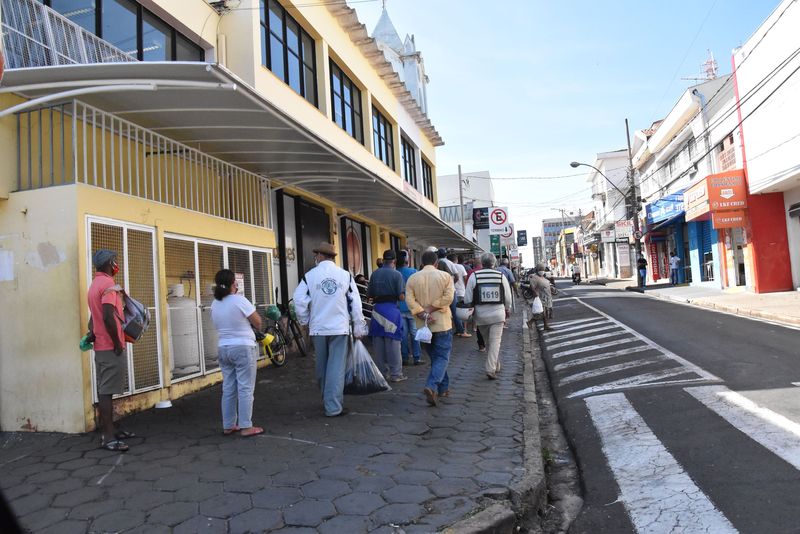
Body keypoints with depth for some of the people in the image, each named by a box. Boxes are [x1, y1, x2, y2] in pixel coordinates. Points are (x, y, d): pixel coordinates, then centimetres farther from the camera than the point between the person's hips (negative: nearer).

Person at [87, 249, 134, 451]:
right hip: (111, 347, -10)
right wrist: (117, 343, -17)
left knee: (104, 390, 13)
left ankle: (108, 431, 21)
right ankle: (107, 437, -5)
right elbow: (108, 317, -24)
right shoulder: (108, 284, -15)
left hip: (101, 347, 10)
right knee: (107, 392, -8)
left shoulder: (94, 285, 16)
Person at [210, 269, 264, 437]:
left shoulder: (215, 304, 6)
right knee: (245, 389, 0)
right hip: (243, 348, -7)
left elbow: (218, 326, 14)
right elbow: (258, 323, -9)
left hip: (223, 348, 7)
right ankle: (246, 427, 3)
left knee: (228, 389, 13)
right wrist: (257, 328, 11)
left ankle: (228, 426, 20)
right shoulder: (239, 300, -14)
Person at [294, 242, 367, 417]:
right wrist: (358, 326, 7)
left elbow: (299, 301, -7)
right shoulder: (345, 275, -1)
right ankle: (334, 407, 0)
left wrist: (304, 321, 9)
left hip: (318, 328, 1)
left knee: (322, 366, 15)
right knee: (336, 367, 0)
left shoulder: (309, 276, -2)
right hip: (339, 327, -1)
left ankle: (327, 400, 30)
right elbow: (355, 302, -1)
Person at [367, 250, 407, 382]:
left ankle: (380, 372, 20)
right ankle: (395, 374, 8)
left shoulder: (375, 274, 4)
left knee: (378, 343, 11)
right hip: (391, 309, -4)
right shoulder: (396, 274, -9)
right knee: (393, 343, 3)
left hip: (377, 309, 4)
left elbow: (369, 294, 7)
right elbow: (401, 296, -12)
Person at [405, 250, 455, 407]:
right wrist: (431, 308, -14)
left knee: (434, 357, 17)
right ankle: (431, 386, -20)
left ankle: (443, 388, 24)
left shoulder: (413, 278, 2)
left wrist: (423, 314, -15)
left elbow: (410, 300, -9)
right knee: (442, 357, 0)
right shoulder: (445, 276, -2)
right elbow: (448, 297, -15)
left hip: (423, 325, 3)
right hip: (442, 323, -3)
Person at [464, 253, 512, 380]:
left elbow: (468, 298, -4)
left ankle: (495, 366, 29)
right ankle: (491, 369, -6)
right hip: (498, 313, -1)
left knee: (488, 340, 17)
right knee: (495, 341, 2)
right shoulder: (501, 276, -2)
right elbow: (508, 297, 4)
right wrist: (508, 310, 20)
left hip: (481, 314, 1)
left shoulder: (474, 276, -5)